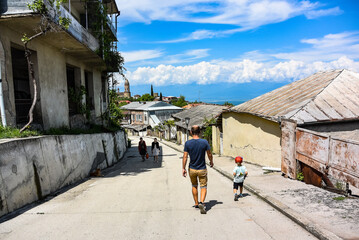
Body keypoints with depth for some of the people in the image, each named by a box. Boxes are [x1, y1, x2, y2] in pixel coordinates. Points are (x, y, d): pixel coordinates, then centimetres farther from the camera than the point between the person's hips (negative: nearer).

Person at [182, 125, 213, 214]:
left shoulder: (187, 143, -11)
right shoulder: (204, 142, -12)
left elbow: (185, 157, -9)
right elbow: (209, 154, -2)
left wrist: (183, 168, -1)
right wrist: (211, 162, 18)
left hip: (192, 169, 2)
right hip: (202, 169, -1)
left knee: (194, 186, 21)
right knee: (203, 187, 9)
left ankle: (196, 203, 30)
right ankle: (201, 202, -14)